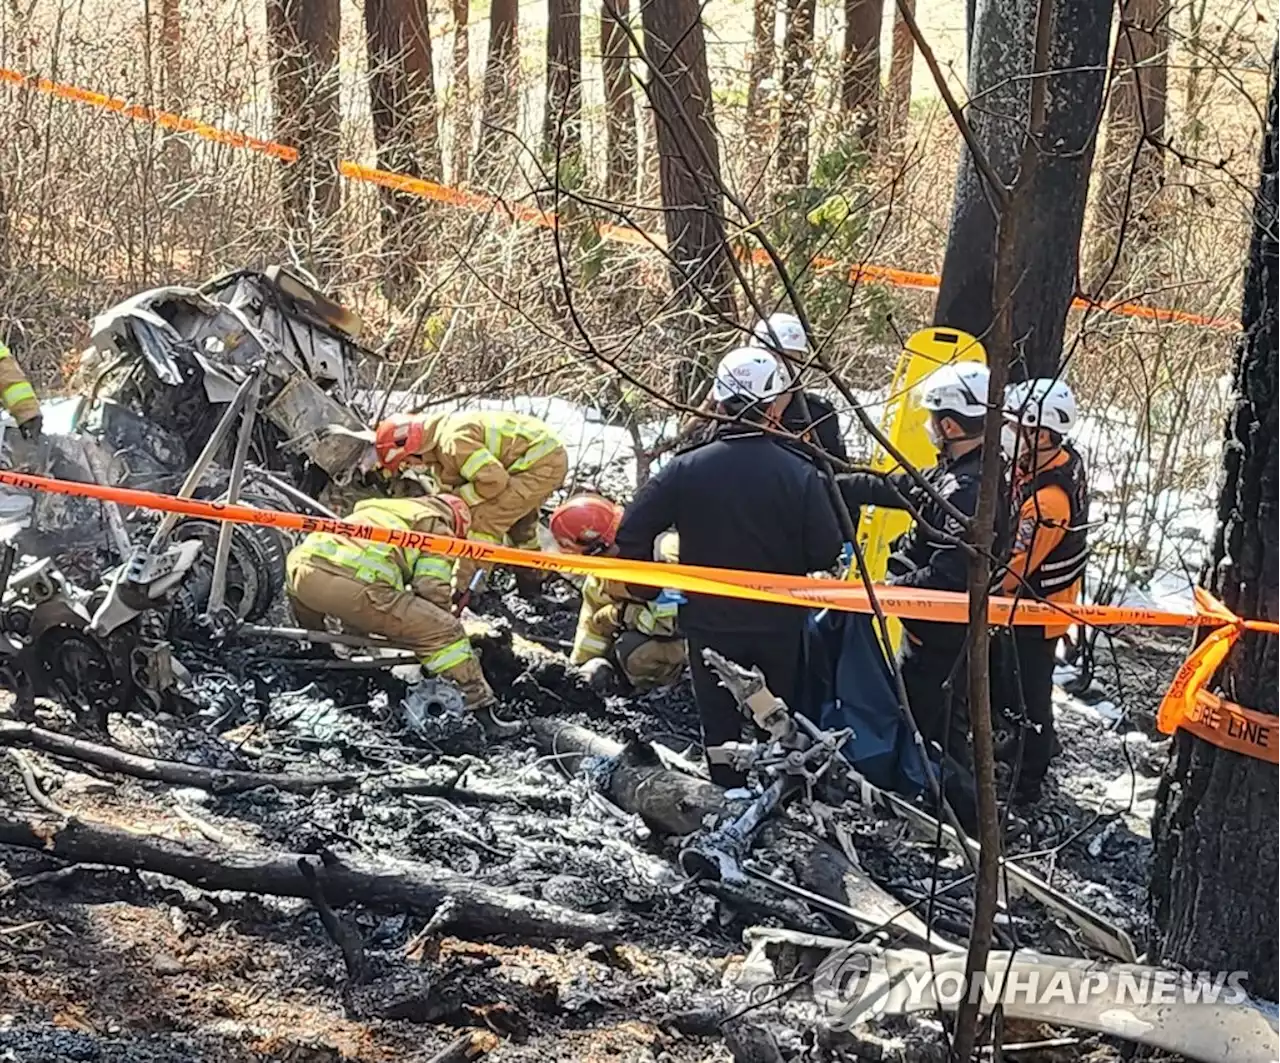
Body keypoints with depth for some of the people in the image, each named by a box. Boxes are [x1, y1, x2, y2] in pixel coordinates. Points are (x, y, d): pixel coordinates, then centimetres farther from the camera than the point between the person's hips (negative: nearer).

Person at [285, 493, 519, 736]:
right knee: (444, 633, 3)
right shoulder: (437, 527, 19)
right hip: (357, 585, -7)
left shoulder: (374, 507, 39)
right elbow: (432, 590, 5)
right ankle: (483, 713, 0)